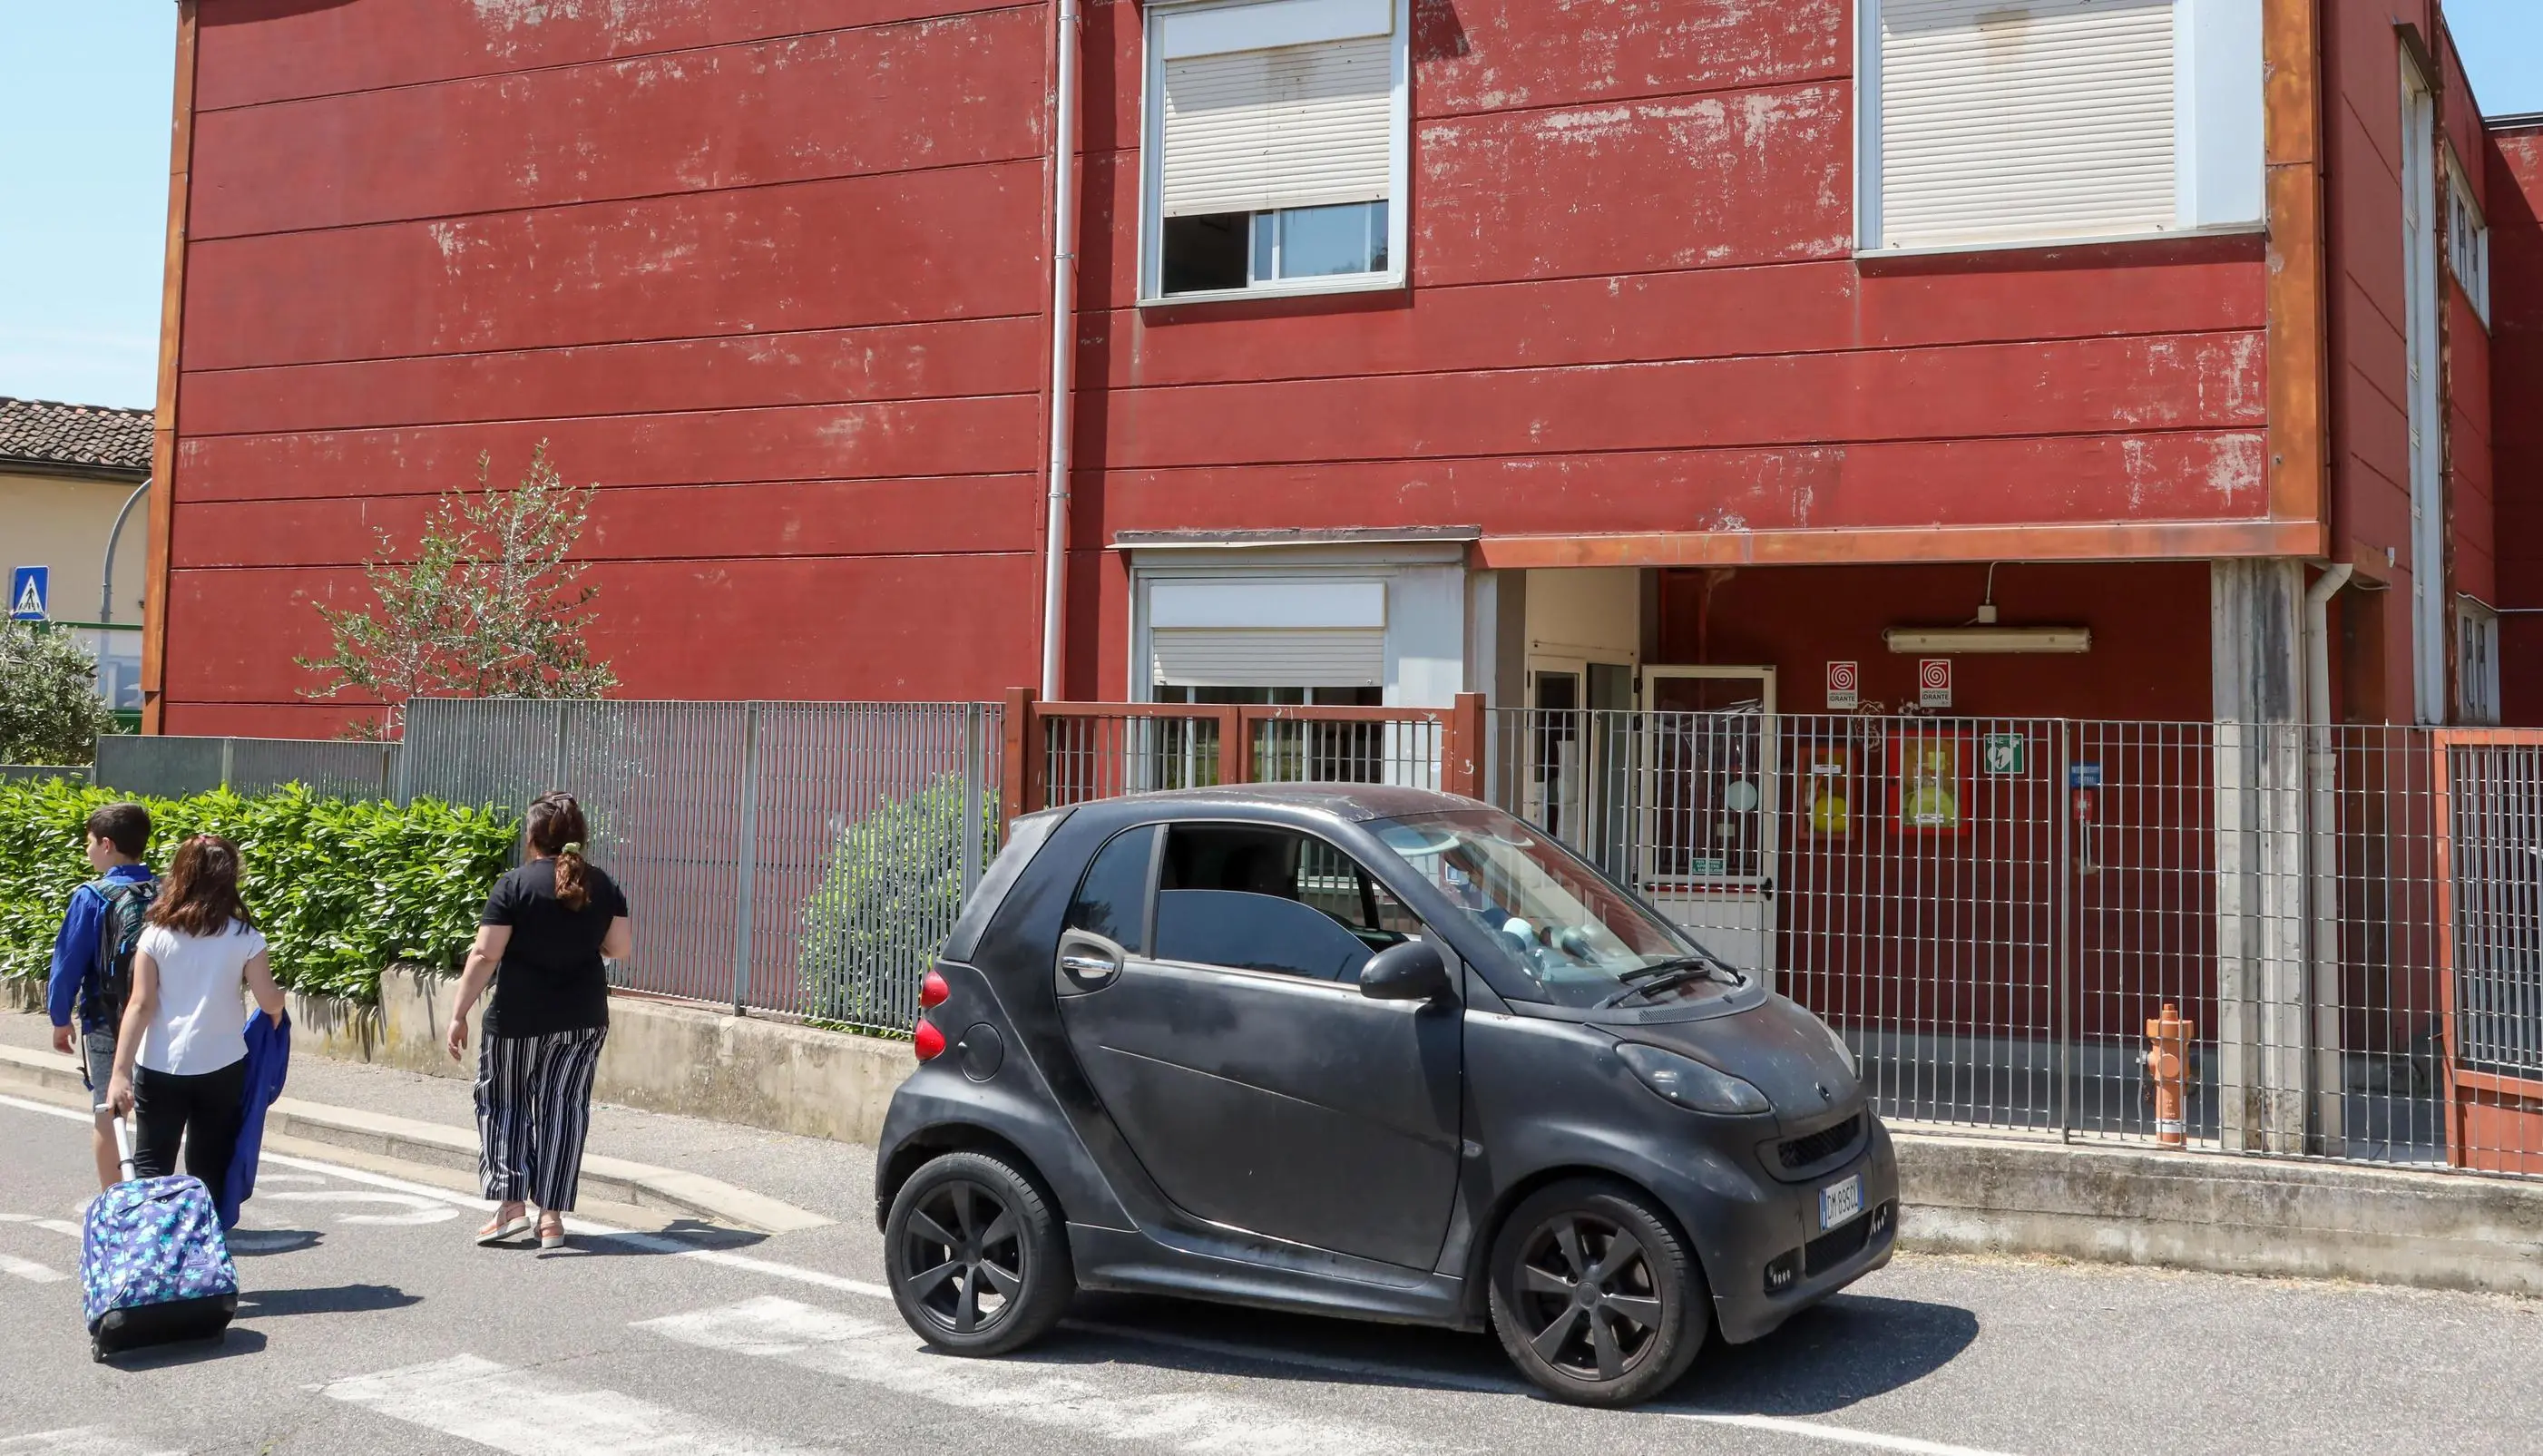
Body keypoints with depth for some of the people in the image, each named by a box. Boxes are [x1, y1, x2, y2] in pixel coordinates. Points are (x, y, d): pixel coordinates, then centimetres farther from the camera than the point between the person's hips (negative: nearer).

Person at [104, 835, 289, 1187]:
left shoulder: (156, 935, -4)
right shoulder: (244, 938, -6)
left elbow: (140, 1006, -8)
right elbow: (270, 1003, -4)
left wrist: (120, 1072, -8)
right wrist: (280, 1001, 19)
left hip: (160, 1068, 0)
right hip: (221, 1068, 0)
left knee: (151, 1169, 8)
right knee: (210, 1172, 10)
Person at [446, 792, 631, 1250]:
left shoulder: (514, 886, -9)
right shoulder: (602, 886, 2)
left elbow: (485, 955, -13)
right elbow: (621, 948, 6)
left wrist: (459, 1013, -8)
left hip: (518, 1018, -3)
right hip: (584, 1020, 3)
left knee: (503, 1103, 13)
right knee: (564, 1109, 8)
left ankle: (511, 1203, 5)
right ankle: (552, 1216, 6)